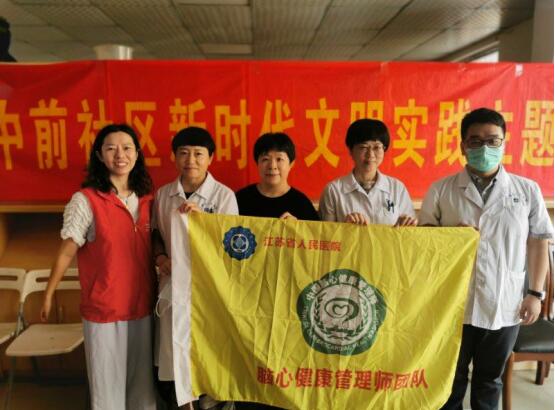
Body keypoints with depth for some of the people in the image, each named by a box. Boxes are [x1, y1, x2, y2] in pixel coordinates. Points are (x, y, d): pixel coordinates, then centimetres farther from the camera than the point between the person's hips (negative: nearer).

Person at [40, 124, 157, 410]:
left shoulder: (146, 199, 3)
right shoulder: (85, 200, -12)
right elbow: (67, 251, -7)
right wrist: (48, 295, -4)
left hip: (143, 306, 4)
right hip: (103, 308, -4)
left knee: (143, 380, 18)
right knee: (108, 383, 9)